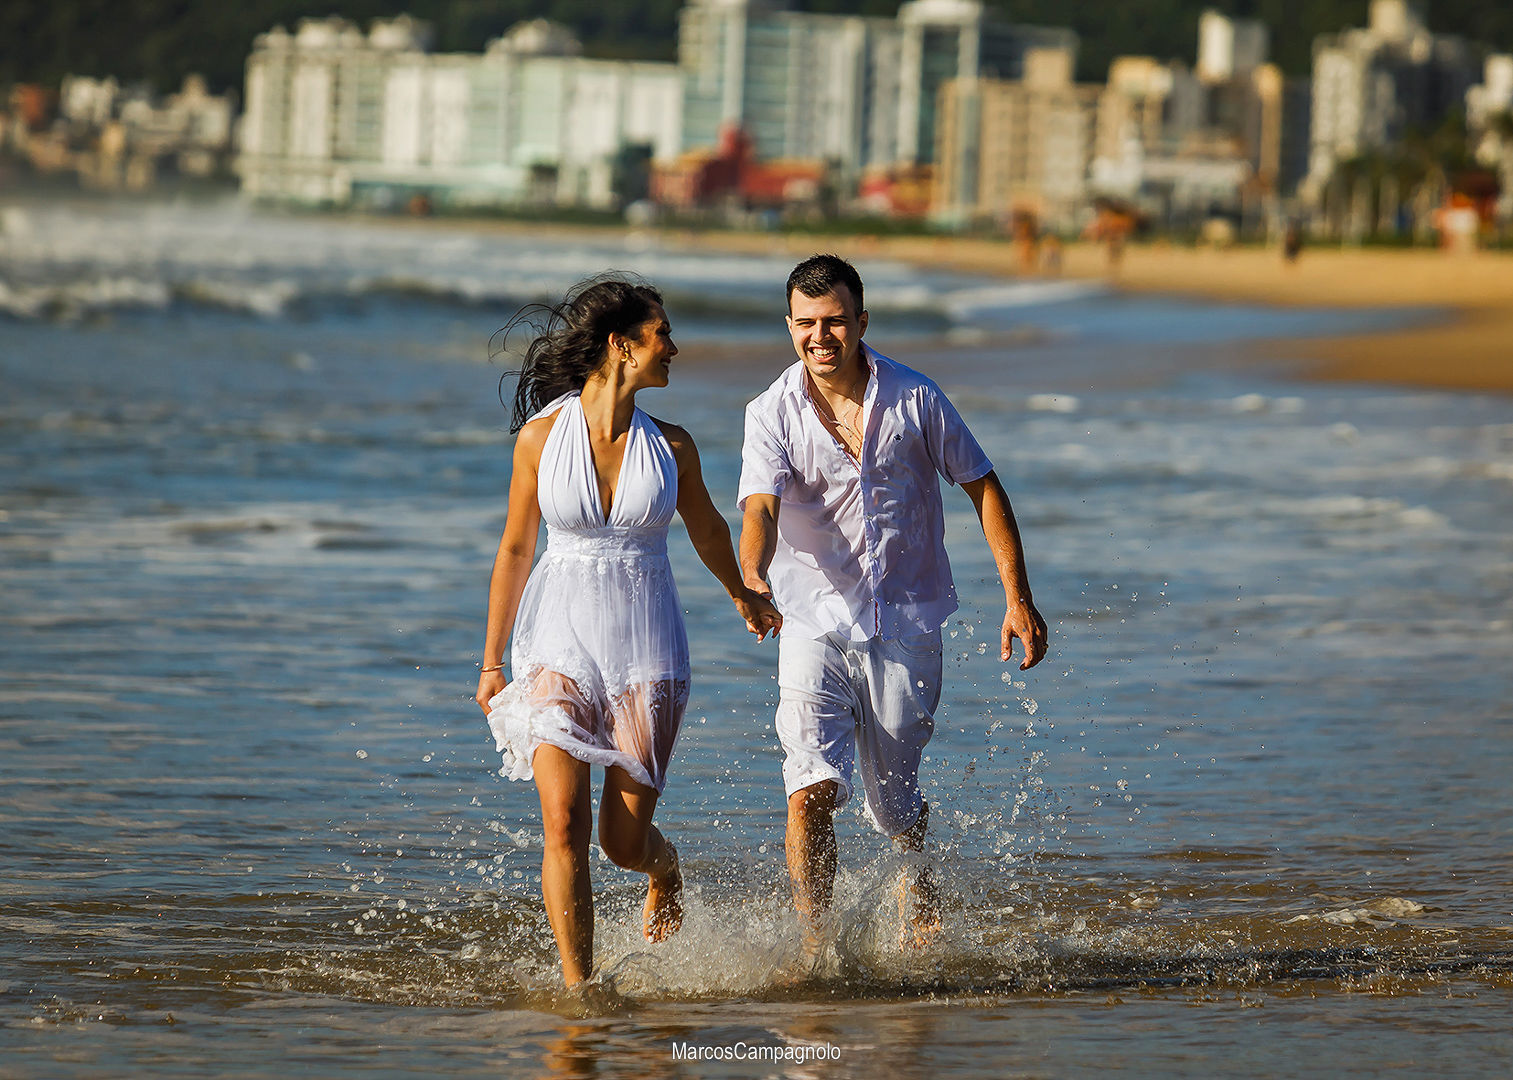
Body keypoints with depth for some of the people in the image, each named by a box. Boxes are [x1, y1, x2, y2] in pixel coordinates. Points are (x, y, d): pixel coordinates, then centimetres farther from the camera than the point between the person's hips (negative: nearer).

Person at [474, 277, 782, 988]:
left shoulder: (669, 445, -1)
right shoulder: (543, 435, -5)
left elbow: (706, 528, 20)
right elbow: (515, 550, 5)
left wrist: (743, 596, 37)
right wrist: (492, 660, 10)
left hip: (646, 647, 1)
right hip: (558, 641, -1)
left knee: (624, 840, 0)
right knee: (564, 824, -15)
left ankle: (663, 869, 37)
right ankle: (577, 987, -7)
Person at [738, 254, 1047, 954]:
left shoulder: (914, 399, -3)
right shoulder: (772, 415, -5)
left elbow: (983, 488, 5)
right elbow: (761, 509, -20)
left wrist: (1018, 599, 0)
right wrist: (753, 578, -42)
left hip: (906, 630, 1)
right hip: (815, 627, 0)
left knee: (895, 809, 8)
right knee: (812, 790, -20)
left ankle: (918, 883, 43)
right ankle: (815, 949, -13)